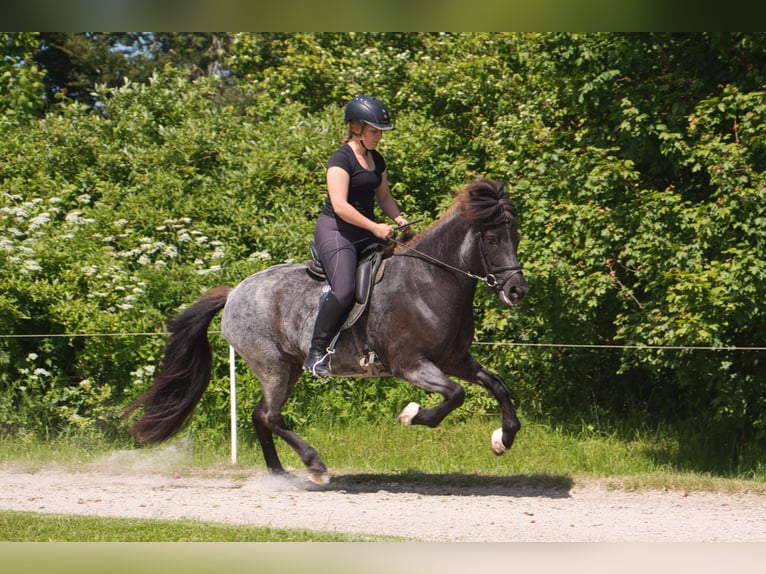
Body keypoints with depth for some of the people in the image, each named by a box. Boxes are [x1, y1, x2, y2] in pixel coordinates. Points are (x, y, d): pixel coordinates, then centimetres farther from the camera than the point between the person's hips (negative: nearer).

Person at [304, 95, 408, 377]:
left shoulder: (377, 161, 13)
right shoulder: (341, 159, -13)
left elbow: (383, 196, 23)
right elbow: (339, 205, -22)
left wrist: (397, 218, 2)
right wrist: (375, 227, -23)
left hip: (366, 234, 9)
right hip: (335, 230, -9)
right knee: (344, 290, -26)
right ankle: (315, 353, -17)